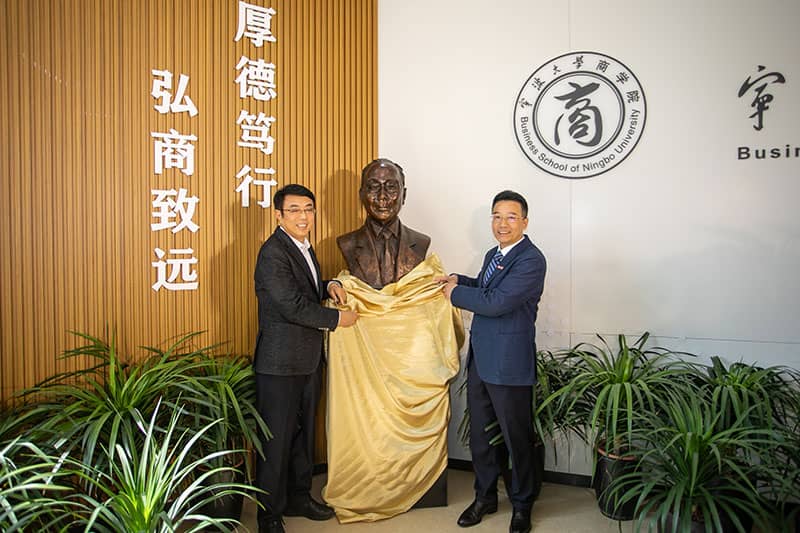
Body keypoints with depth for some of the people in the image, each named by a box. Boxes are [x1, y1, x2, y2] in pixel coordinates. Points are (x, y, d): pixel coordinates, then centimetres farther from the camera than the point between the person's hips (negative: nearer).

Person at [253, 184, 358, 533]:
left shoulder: (304, 248, 12)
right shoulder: (273, 252, -18)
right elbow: (293, 306, -23)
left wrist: (328, 286, 4)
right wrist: (337, 318, -13)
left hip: (309, 360, 9)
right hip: (280, 363, -9)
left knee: (303, 432, 19)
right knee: (277, 438, 4)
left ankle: (298, 496, 36)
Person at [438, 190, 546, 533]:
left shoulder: (531, 260, -17)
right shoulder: (493, 254, 12)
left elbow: (497, 302, -25)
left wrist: (456, 292, -11)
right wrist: (459, 281, 10)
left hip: (509, 364, -8)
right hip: (479, 360, 8)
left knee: (517, 438, 10)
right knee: (479, 434, 18)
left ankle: (521, 505, 30)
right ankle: (485, 497, 37)